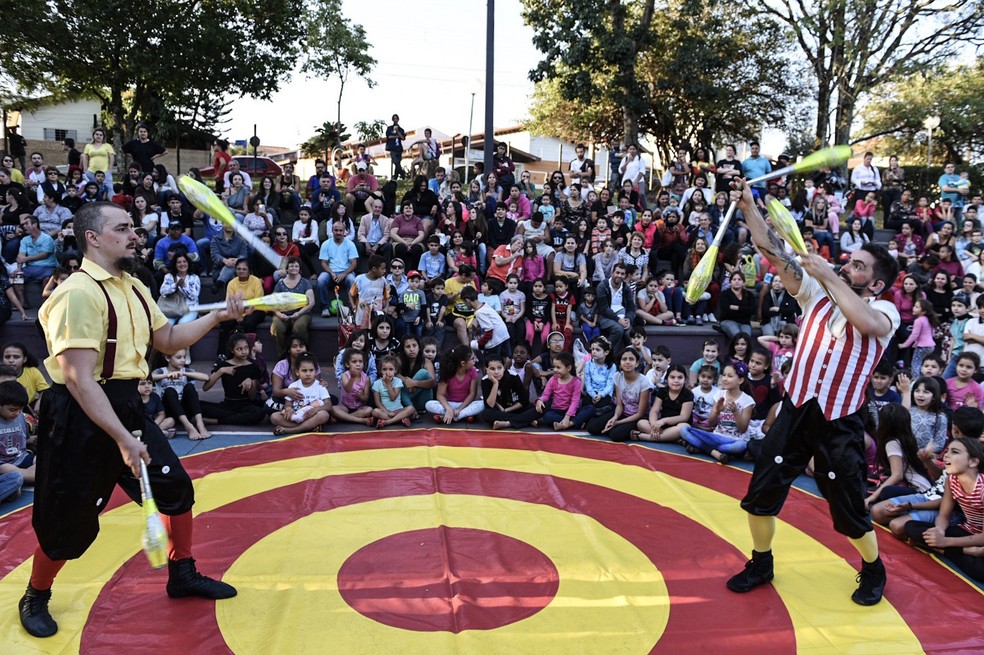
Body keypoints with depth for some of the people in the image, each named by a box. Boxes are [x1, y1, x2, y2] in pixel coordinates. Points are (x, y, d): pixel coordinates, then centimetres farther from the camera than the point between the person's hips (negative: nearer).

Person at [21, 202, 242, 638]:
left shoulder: (134, 288, 9)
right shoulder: (78, 293, -19)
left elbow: (168, 340, 21)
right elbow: (79, 379, -25)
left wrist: (217, 317, 8)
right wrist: (123, 439, -28)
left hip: (127, 406, 8)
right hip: (82, 416, -8)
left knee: (176, 486, 10)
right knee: (69, 521, 4)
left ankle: (183, 575, 30)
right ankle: (35, 599, 31)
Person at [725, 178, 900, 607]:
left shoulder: (885, 312, -6)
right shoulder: (818, 292, 4)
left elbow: (864, 321, -32)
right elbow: (773, 252, -5)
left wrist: (827, 274, -23)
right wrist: (748, 206, -15)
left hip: (840, 423, -3)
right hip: (796, 410, 4)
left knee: (849, 509, 7)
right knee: (761, 492, 7)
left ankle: (873, 570, 37)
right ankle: (761, 564, 30)